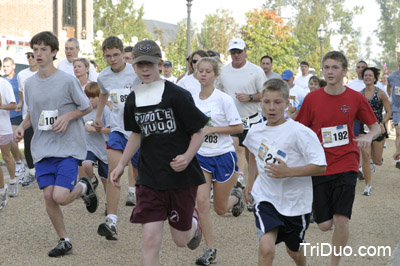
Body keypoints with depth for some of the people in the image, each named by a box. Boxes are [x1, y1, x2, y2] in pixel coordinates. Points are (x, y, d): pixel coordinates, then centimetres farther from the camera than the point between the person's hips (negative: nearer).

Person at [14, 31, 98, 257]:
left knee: (60, 197, -15)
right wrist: (23, 127, 0)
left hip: (68, 147, -4)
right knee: (48, 196, -1)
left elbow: (87, 107, 1)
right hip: (42, 149, 5)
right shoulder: (30, 83, 6)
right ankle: (65, 241, 17)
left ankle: (83, 187, 20)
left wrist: (68, 116, -15)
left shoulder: (68, 80, -8)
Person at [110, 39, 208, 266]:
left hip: (182, 177, -3)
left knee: (181, 239, 11)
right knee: (150, 239, -9)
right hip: (150, 178, 3)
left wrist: (187, 157, -25)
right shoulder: (134, 99, 3)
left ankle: (193, 222, 48)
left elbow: (199, 132, -8)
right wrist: (121, 165, 11)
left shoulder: (177, 95, -12)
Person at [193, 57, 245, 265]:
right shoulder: (192, 100, 2)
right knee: (201, 201, -12)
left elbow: (238, 127, -12)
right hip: (200, 156, 3)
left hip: (223, 156, -3)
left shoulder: (223, 99, -11)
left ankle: (236, 197, 44)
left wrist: (212, 129, -19)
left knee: (220, 209, 7)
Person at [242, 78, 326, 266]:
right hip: (266, 199, 2)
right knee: (266, 248, -21)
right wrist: (251, 182, 20)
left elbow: (320, 166, -20)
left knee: (294, 251, 19)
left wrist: (288, 172, -29)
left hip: (295, 201, -2)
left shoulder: (299, 132, -18)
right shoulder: (255, 132, -2)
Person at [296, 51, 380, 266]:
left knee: (341, 220, -12)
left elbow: (376, 127, 7)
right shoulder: (312, 99, -2)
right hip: (319, 166, 1)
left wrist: (369, 136, -14)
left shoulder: (355, 98, -2)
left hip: (346, 165, -1)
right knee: (324, 224, 0)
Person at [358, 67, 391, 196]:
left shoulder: (380, 93, -4)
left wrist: (382, 123, -15)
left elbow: (388, 111, 0)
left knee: (377, 160, 5)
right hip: (364, 128, 1)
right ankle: (368, 185, -1)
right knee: (365, 155, -12)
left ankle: (373, 162, 45)